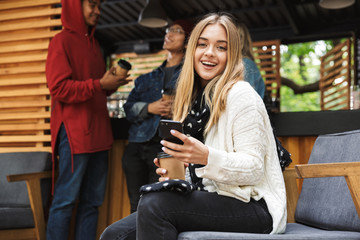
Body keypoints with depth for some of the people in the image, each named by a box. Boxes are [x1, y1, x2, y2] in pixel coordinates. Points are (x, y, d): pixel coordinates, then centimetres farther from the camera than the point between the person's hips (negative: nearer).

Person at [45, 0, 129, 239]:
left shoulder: (95, 44, 20)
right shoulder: (62, 41, -3)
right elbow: (59, 88, -12)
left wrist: (113, 82, 5)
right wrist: (99, 84, -17)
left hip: (98, 134, 8)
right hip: (74, 134, -8)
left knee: (93, 201, 9)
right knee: (66, 200, -3)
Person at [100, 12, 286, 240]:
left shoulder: (241, 95, -8)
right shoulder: (196, 98, 14)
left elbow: (254, 169, -14)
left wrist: (207, 157, -29)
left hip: (251, 206, -6)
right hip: (210, 200, 7)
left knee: (154, 204, -27)